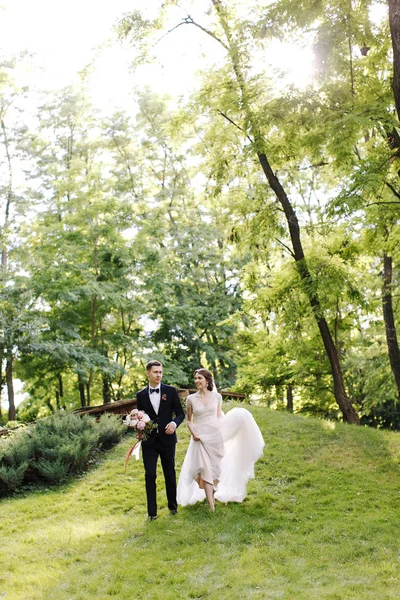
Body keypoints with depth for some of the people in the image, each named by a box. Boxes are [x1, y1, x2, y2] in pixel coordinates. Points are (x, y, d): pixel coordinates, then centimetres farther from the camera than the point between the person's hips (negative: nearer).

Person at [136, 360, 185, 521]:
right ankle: (152, 512, 9)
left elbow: (180, 413, 0)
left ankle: (172, 505, 32)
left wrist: (174, 423, -20)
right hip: (149, 441, 0)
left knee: (170, 474, 13)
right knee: (150, 476, -1)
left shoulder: (171, 391, -2)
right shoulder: (141, 395, 2)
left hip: (167, 439, 0)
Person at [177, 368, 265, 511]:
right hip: (200, 438, -1)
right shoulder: (191, 399, 0)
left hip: (215, 436, 2)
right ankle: (211, 505, -9)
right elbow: (189, 420, 6)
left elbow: (219, 417, 10)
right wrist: (193, 433, -10)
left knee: (215, 468, 8)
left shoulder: (216, 397, 2)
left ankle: (212, 494, 32)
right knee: (205, 469, -8)